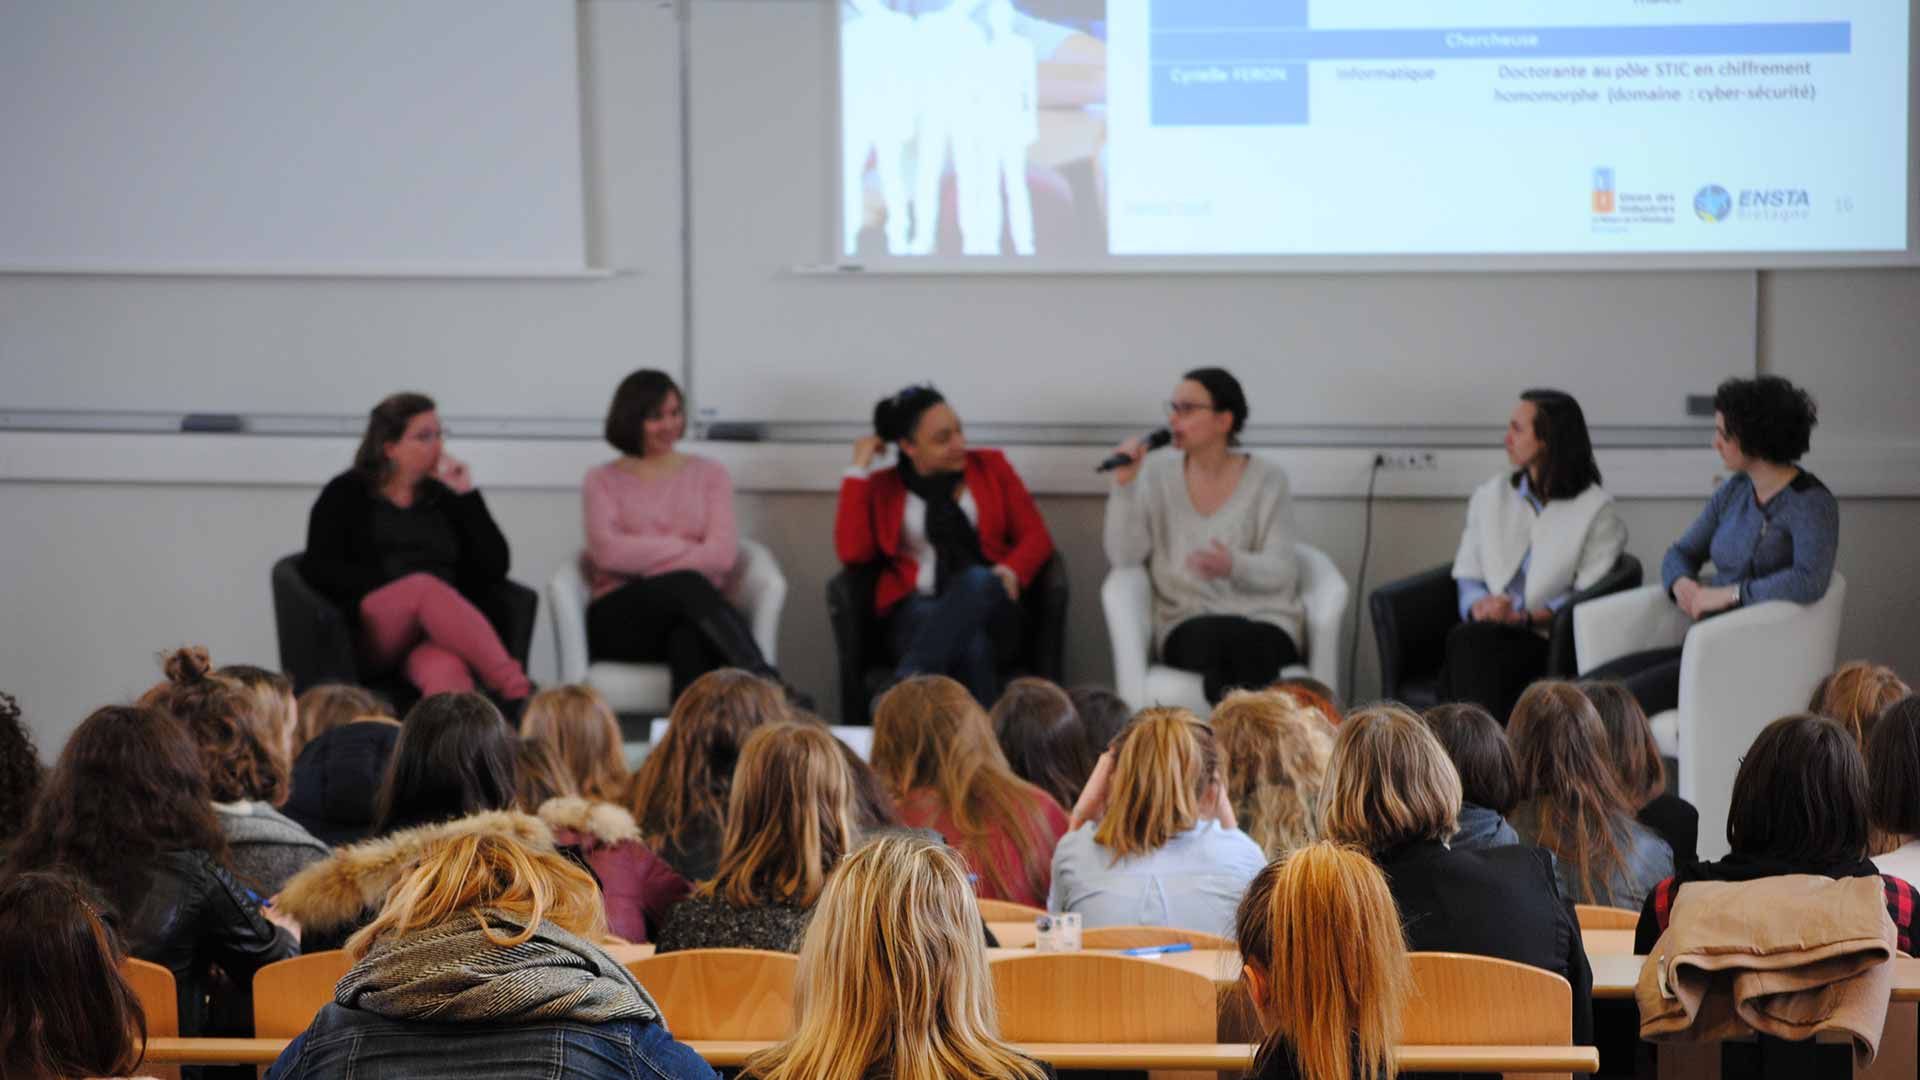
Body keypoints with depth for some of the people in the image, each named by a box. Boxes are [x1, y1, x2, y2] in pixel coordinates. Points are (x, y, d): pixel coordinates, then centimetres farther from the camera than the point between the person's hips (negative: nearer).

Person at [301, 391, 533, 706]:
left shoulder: (444, 497, 23)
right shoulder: (346, 494, 16)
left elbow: (495, 568, 12)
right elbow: (318, 570, 1)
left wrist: (467, 494, 4)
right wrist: (405, 588, -10)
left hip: (439, 632, 2)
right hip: (372, 633, -2)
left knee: (447, 671, -37)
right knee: (426, 587, -36)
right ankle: (516, 691, -51)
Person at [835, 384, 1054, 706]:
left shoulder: (991, 466, 18)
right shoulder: (882, 486, 15)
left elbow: (1036, 535, 12)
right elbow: (853, 551, 0)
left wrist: (1012, 571, -11)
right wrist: (859, 471, 3)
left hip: (989, 607, 1)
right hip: (918, 615, -1)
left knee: (977, 579, -39)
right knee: (971, 646, -40)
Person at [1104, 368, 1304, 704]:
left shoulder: (1266, 478, 4)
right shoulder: (1159, 474, 9)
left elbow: (1282, 571, -4)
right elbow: (1124, 557, 0)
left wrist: (1235, 566, -24)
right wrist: (1124, 485, -11)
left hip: (1265, 623, -1)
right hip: (1186, 628, 1)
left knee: (1238, 640, -37)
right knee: (1212, 635, -35)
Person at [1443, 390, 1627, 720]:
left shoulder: (1596, 509, 6)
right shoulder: (1489, 496, 22)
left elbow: (1591, 596, -3)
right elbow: (1466, 575, 17)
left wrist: (1525, 617, -16)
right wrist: (1478, 606, -7)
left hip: (1546, 640, -3)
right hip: (1485, 632, 3)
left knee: (1472, 642, -36)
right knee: (1464, 640, -35)